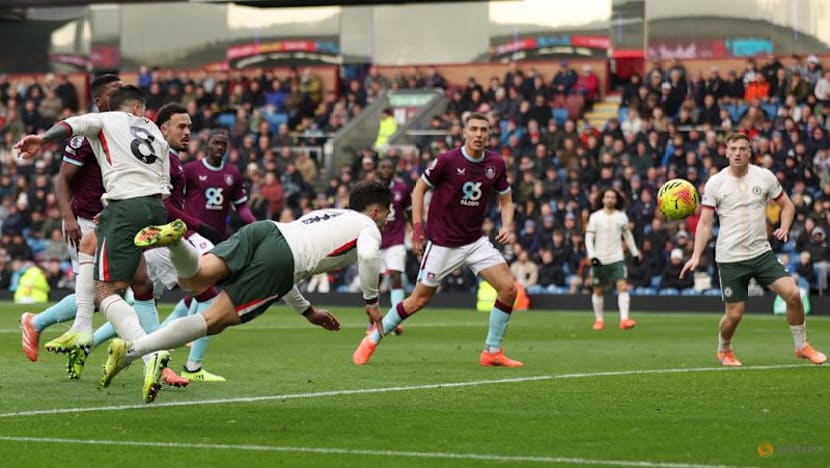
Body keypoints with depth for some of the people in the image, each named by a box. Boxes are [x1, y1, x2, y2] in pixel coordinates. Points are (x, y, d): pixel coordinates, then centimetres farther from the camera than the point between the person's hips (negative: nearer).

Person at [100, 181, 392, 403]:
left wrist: (308, 312, 49)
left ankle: (175, 239, -47)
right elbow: (368, 255, -4)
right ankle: (131, 352, -24)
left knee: (193, 280, -14)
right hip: (283, 259, -6)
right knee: (214, 321, -9)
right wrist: (371, 302, 9)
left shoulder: (322, 214, 42)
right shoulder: (369, 227, 22)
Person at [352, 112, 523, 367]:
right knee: (420, 299, -1)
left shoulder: (496, 164, -1)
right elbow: (420, 188, -2)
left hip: (475, 241, 4)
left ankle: (492, 351, 4)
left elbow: (506, 199, 11)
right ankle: (371, 341, 16)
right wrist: (417, 227, -9)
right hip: (442, 243, -4)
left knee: (508, 288, -9)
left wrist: (507, 226, -7)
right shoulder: (447, 160, -14)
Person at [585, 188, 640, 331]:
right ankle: (599, 320, 24)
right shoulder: (595, 217, -2)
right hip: (599, 260, -1)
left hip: (617, 259, 1)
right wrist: (592, 256, -18)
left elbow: (628, 235, 18)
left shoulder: (621, 216, 5)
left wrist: (635, 253, 18)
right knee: (598, 291, 8)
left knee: (623, 287, -16)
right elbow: (588, 238, -5)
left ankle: (624, 319, -21)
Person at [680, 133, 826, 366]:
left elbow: (787, 205, 12)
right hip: (730, 257, -2)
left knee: (793, 294, -13)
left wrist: (784, 228, -7)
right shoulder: (715, 183, -4)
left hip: (761, 252, 2)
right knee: (734, 313, -2)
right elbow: (705, 223, -3)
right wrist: (696, 256, -12)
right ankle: (724, 351, 30)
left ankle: (802, 346, 6)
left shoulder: (764, 177, 1)